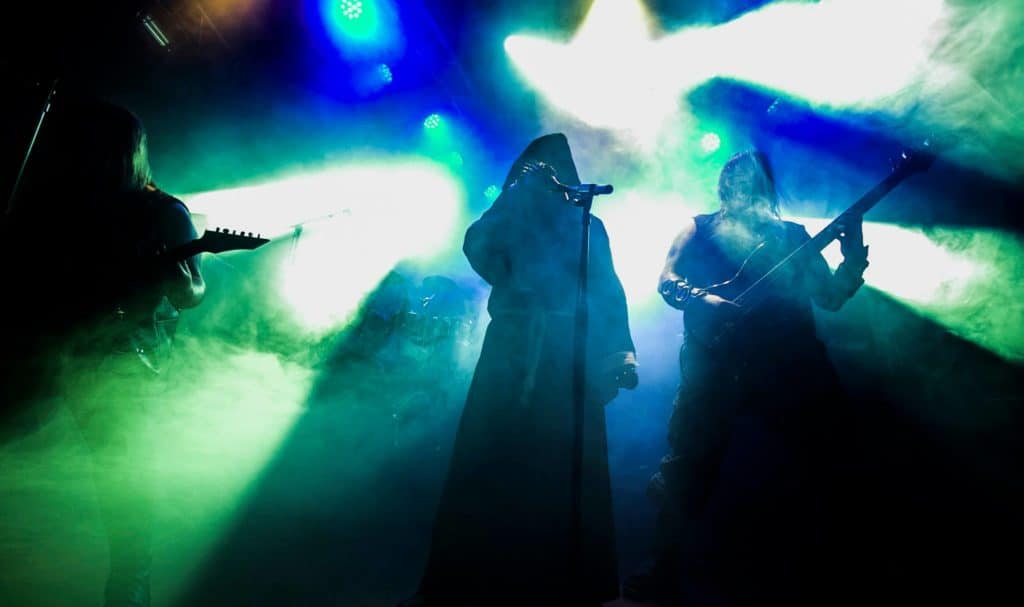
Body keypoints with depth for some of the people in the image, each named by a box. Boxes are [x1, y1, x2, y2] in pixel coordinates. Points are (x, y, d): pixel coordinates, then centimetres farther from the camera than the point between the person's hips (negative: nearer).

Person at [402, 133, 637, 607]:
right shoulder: (508, 219, 17)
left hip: (568, 358, 0)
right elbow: (475, 247, -4)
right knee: (490, 461, -3)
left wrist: (620, 352, -7)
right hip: (511, 351, 1)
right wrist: (515, 194, -2)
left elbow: (609, 294, 5)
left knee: (562, 469, -1)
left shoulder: (588, 226, 14)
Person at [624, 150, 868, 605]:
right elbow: (667, 281, 0)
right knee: (690, 461, -7)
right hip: (717, 359, -2)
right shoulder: (702, 228, 12)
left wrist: (855, 256, -5)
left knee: (811, 466, 2)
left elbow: (830, 296, 12)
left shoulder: (793, 236, 18)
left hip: (789, 361, 3)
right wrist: (704, 299, -19)